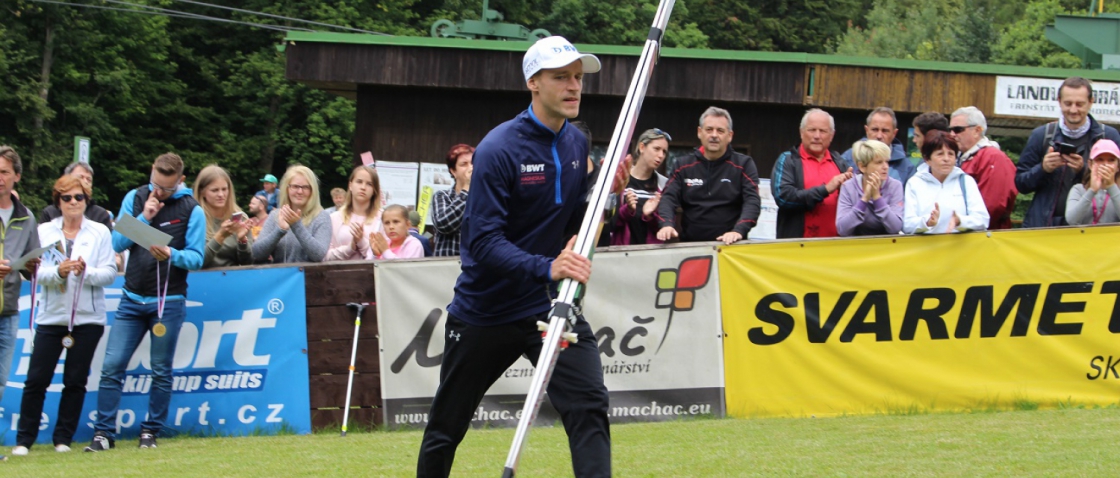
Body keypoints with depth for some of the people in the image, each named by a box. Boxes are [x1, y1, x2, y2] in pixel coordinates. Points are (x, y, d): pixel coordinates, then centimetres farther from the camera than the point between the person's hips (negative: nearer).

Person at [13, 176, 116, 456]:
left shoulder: (100, 233, 4)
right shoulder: (45, 232, 5)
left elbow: (110, 273, -3)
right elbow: (38, 272, -3)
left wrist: (85, 272, -20)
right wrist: (59, 271, -22)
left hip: (87, 317, 0)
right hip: (52, 315, 0)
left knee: (75, 380, 3)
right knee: (36, 379, -4)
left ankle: (63, 439, 13)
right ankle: (24, 439, 3)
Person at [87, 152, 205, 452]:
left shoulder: (192, 210, -2)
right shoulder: (135, 198, 6)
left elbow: (197, 258, -6)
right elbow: (117, 243, 1)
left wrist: (171, 255, -25)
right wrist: (144, 218, -11)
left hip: (168, 302, -3)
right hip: (132, 298, 3)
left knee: (161, 371, 2)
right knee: (112, 367, -3)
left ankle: (151, 431, 12)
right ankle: (104, 432, 0)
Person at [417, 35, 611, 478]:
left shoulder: (575, 143, 2)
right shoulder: (499, 150, -19)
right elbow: (484, 242, -25)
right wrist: (545, 267, -38)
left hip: (550, 306, 4)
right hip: (486, 309, -4)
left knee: (588, 405, -18)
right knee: (446, 426, 11)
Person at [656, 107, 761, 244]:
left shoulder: (743, 165, 6)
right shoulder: (684, 166, 12)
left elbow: (752, 201, -5)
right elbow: (668, 198, 3)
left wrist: (738, 230, -23)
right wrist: (667, 225, -20)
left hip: (730, 245, -2)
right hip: (691, 246, 2)